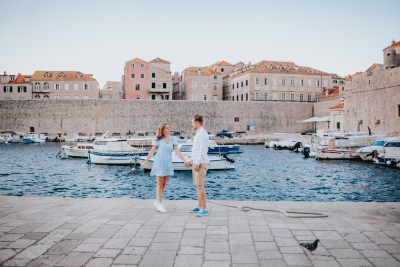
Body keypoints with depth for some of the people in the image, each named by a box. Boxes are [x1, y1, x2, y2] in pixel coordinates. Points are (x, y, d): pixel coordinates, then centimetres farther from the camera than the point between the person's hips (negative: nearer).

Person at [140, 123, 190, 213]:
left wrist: (184, 161, -12)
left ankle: (157, 201, 25)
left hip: (168, 164, 4)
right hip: (159, 163, -4)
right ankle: (160, 204, 7)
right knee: (160, 184, 0)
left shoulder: (172, 139, 2)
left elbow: (177, 151, -3)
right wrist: (145, 162, 0)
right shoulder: (158, 140, -5)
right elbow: (152, 151, -1)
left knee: (164, 184, 10)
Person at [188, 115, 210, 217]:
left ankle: (204, 209, -8)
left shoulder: (202, 133, -14)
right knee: (198, 186, 13)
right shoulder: (199, 133, 17)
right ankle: (199, 207, 20)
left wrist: (197, 163, -24)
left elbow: (203, 150, -22)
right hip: (197, 163, 10)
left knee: (200, 186, -11)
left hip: (201, 164, -10)